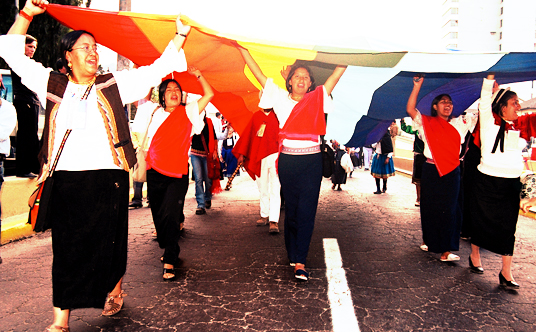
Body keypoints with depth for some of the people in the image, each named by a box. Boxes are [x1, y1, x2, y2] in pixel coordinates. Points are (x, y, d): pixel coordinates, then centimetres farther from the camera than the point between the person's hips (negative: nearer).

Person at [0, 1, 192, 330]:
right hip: (65, 178, 1)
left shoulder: (114, 85, 8)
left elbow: (158, 68, 7)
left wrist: (180, 35, 2)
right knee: (66, 247, 5)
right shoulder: (52, 84, 12)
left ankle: (114, 288, 34)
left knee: (108, 240, 6)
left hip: (107, 178, -1)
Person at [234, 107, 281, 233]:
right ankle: (264, 216, 25)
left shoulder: (278, 115, 3)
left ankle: (274, 221, -10)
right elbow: (247, 135, 14)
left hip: (274, 156, -4)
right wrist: (242, 154, 12)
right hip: (259, 158, 4)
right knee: (262, 189, 12)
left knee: (275, 189, -9)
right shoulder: (256, 116, 13)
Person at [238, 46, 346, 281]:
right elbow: (257, 72, 6)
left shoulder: (318, 98, 9)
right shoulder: (280, 98, 8)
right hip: (288, 160, 1)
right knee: (291, 209, 9)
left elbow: (338, 72, 8)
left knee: (306, 211, -5)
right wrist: (240, 45, 4)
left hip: (312, 160, 0)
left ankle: (299, 262, -1)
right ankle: (293, 255, 24)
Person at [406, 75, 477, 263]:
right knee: (430, 208, 5)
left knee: (449, 210, 1)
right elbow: (410, 109, -11)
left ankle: (446, 250, 6)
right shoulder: (426, 123, 2)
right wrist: (417, 86, -16)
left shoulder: (459, 123, 11)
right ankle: (428, 240, 21)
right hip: (431, 171, -2)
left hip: (451, 172, 3)